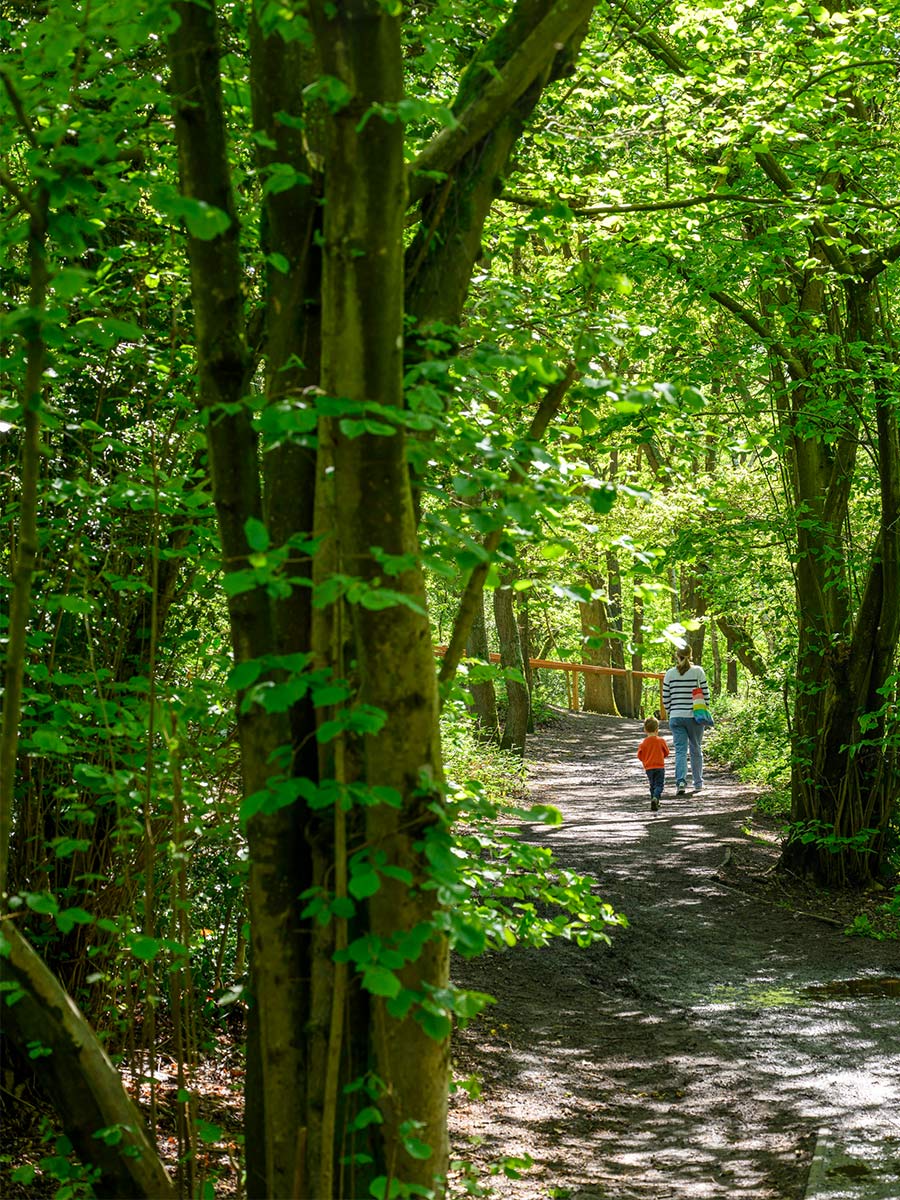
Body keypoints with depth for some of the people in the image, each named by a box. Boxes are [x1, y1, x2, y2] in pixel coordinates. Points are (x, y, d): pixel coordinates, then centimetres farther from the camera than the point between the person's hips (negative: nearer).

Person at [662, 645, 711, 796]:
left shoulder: (670, 673, 2)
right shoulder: (698, 671, -3)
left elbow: (665, 698, 5)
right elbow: (705, 693, -2)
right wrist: (705, 710, 9)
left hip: (676, 717, 1)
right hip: (694, 716, -1)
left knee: (680, 750, 0)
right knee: (696, 750, 12)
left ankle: (681, 781, -18)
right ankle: (698, 784, 20)